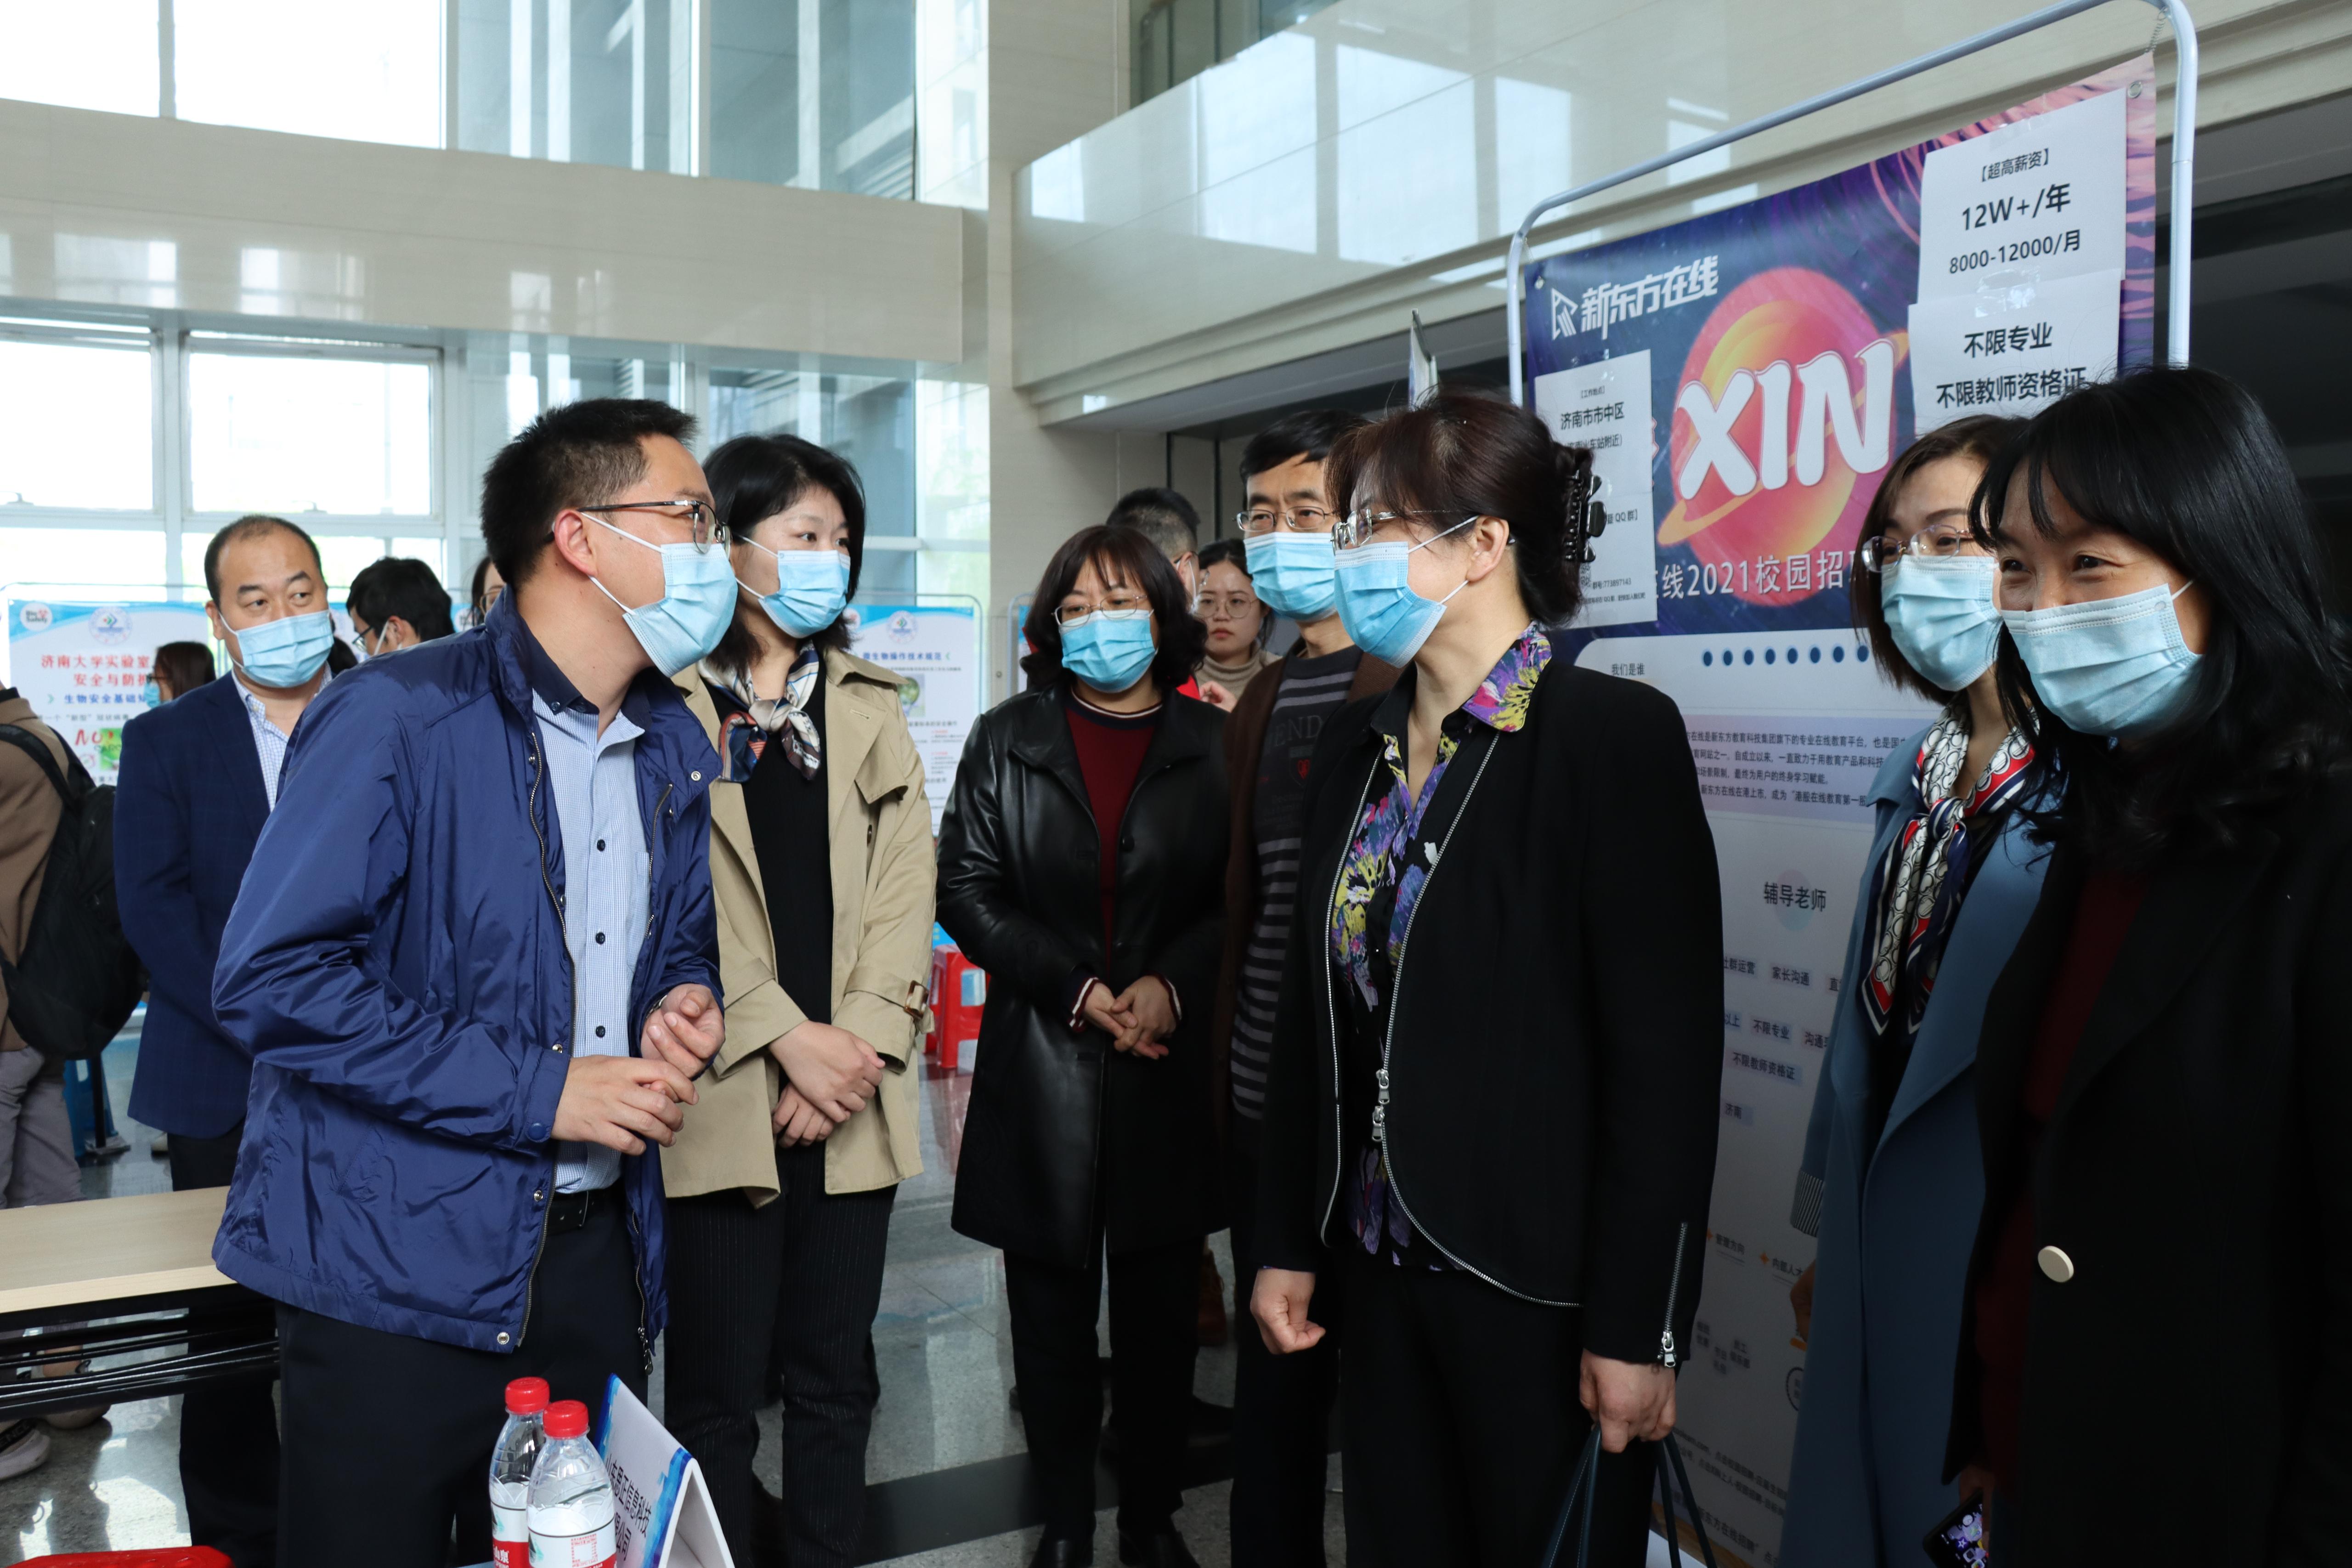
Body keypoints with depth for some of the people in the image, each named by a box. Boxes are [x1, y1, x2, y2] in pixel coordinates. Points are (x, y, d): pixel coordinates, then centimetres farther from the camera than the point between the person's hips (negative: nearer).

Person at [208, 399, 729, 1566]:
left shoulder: (674, 749, 9)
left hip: (597, 1248, 7)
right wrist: (537, 1092, -19)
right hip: (400, 1264, -6)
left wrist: (684, 1005, -3)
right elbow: (270, 978, -19)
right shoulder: (398, 719, -14)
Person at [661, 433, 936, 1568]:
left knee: (834, 1378, 12)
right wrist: (787, 1036, -14)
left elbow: (904, 887, 5)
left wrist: (860, 1041, -7)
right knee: (718, 1388, 5)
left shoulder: (868, 706, 13)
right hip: (726, 1091, -4)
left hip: (849, 1092, 4)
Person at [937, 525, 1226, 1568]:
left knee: (1161, 1314, 10)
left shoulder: (1215, 746, 4)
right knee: (1052, 1316, 8)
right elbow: (967, 892, 1)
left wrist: (1168, 986, -14)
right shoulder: (1006, 740, 6)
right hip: (1043, 1072, 0)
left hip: (1171, 1070, 0)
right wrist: (1078, 989, -10)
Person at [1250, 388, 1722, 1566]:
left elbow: (1667, 1058, -16)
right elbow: (1314, 1011, 10)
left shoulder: (1615, 737, -14)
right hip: (1382, 1267, 6)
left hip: (1540, 1291, -6)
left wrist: (1638, 1330, -15)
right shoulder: (1356, 742, 6)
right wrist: (1287, 1240, 10)